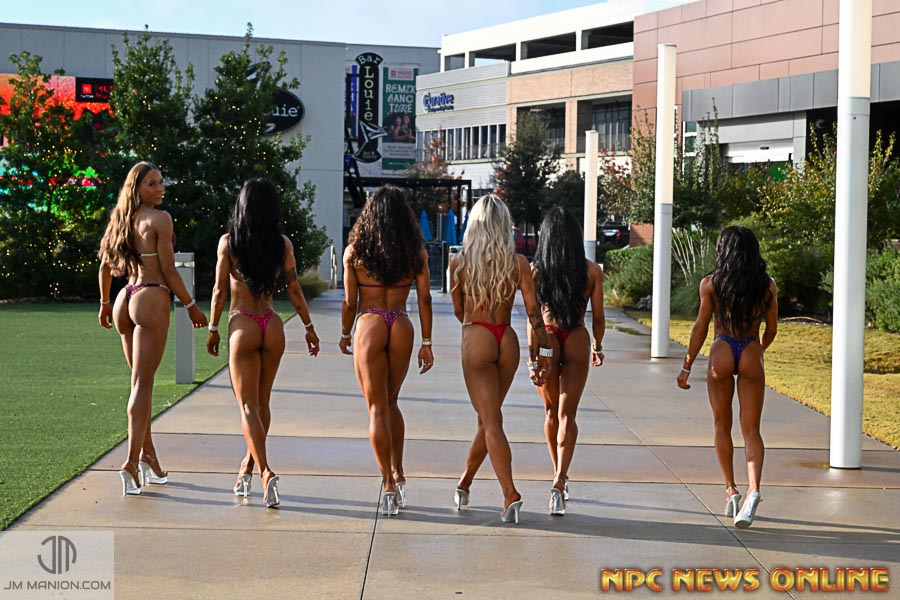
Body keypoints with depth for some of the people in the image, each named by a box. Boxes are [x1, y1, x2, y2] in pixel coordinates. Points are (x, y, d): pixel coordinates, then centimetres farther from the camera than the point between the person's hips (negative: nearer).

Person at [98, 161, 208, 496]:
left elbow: (105, 266, 18)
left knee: (140, 382, 16)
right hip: (152, 298, -7)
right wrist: (191, 306, -3)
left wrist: (104, 303, 30)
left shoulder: (123, 219, 13)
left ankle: (148, 456, 22)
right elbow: (169, 271, -11)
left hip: (126, 300, 7)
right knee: (142, 384, -8)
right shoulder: (159, 219, -9)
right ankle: (132, 462, -13)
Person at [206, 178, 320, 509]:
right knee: (262, 401, 16)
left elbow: (220, 289, -2)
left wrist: (213, 328, 7)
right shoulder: (283, 243, 1)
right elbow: (294, 289, 2)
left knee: (248, 404, -2)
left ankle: (265, 470, -17)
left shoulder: (228, 242, -4)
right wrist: (309, 326, 11)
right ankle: (249, 464, 29)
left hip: (242, 326, -3)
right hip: (273, 326, 3)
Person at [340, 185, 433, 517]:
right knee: (390, 402, 21)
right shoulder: (416, 252, 1)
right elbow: (424, 299, 0)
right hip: (402, 328, 3)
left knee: (377, 408, 3)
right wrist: (426, 343, 5)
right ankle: (398, 475, 20)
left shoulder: (355, 250, -3)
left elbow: (349, 301, 0)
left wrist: (345, 335, 14)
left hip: (369, 327, -2)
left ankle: (388, 484, 0)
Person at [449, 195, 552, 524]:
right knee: (487, 419, 16)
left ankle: (511, 495, -16)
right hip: (508, 340, 3)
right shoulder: (518, 262, -1)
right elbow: (533, 311, -3)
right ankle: (464, 484, 30)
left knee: (491, 421, -5)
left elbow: (458, 309, 8)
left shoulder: (459, 261, -3)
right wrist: (543, 353, 1)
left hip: (476, 339, -3)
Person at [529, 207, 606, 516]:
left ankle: (559, 476, 28)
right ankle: (559, 481, -18)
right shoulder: (592, 271, -2)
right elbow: (598, 317, 4)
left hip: (546, 340, 1)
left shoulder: (536, 269, -3)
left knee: (552, 412, 17)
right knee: (566, 414, -1)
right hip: (577, 341, -1)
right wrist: (598, 347, 19)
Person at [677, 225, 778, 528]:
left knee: (722, 426, 14)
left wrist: (686, 366, 4)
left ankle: (731, 490, 15)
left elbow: (700, 327, -2)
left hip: (721, 353, -1)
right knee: (751, 429, 0)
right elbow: (771, 329, 9)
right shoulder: (767, 285, 3)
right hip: (751, 355, 1)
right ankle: (753, 489, -20)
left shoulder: (711, 283, -2)